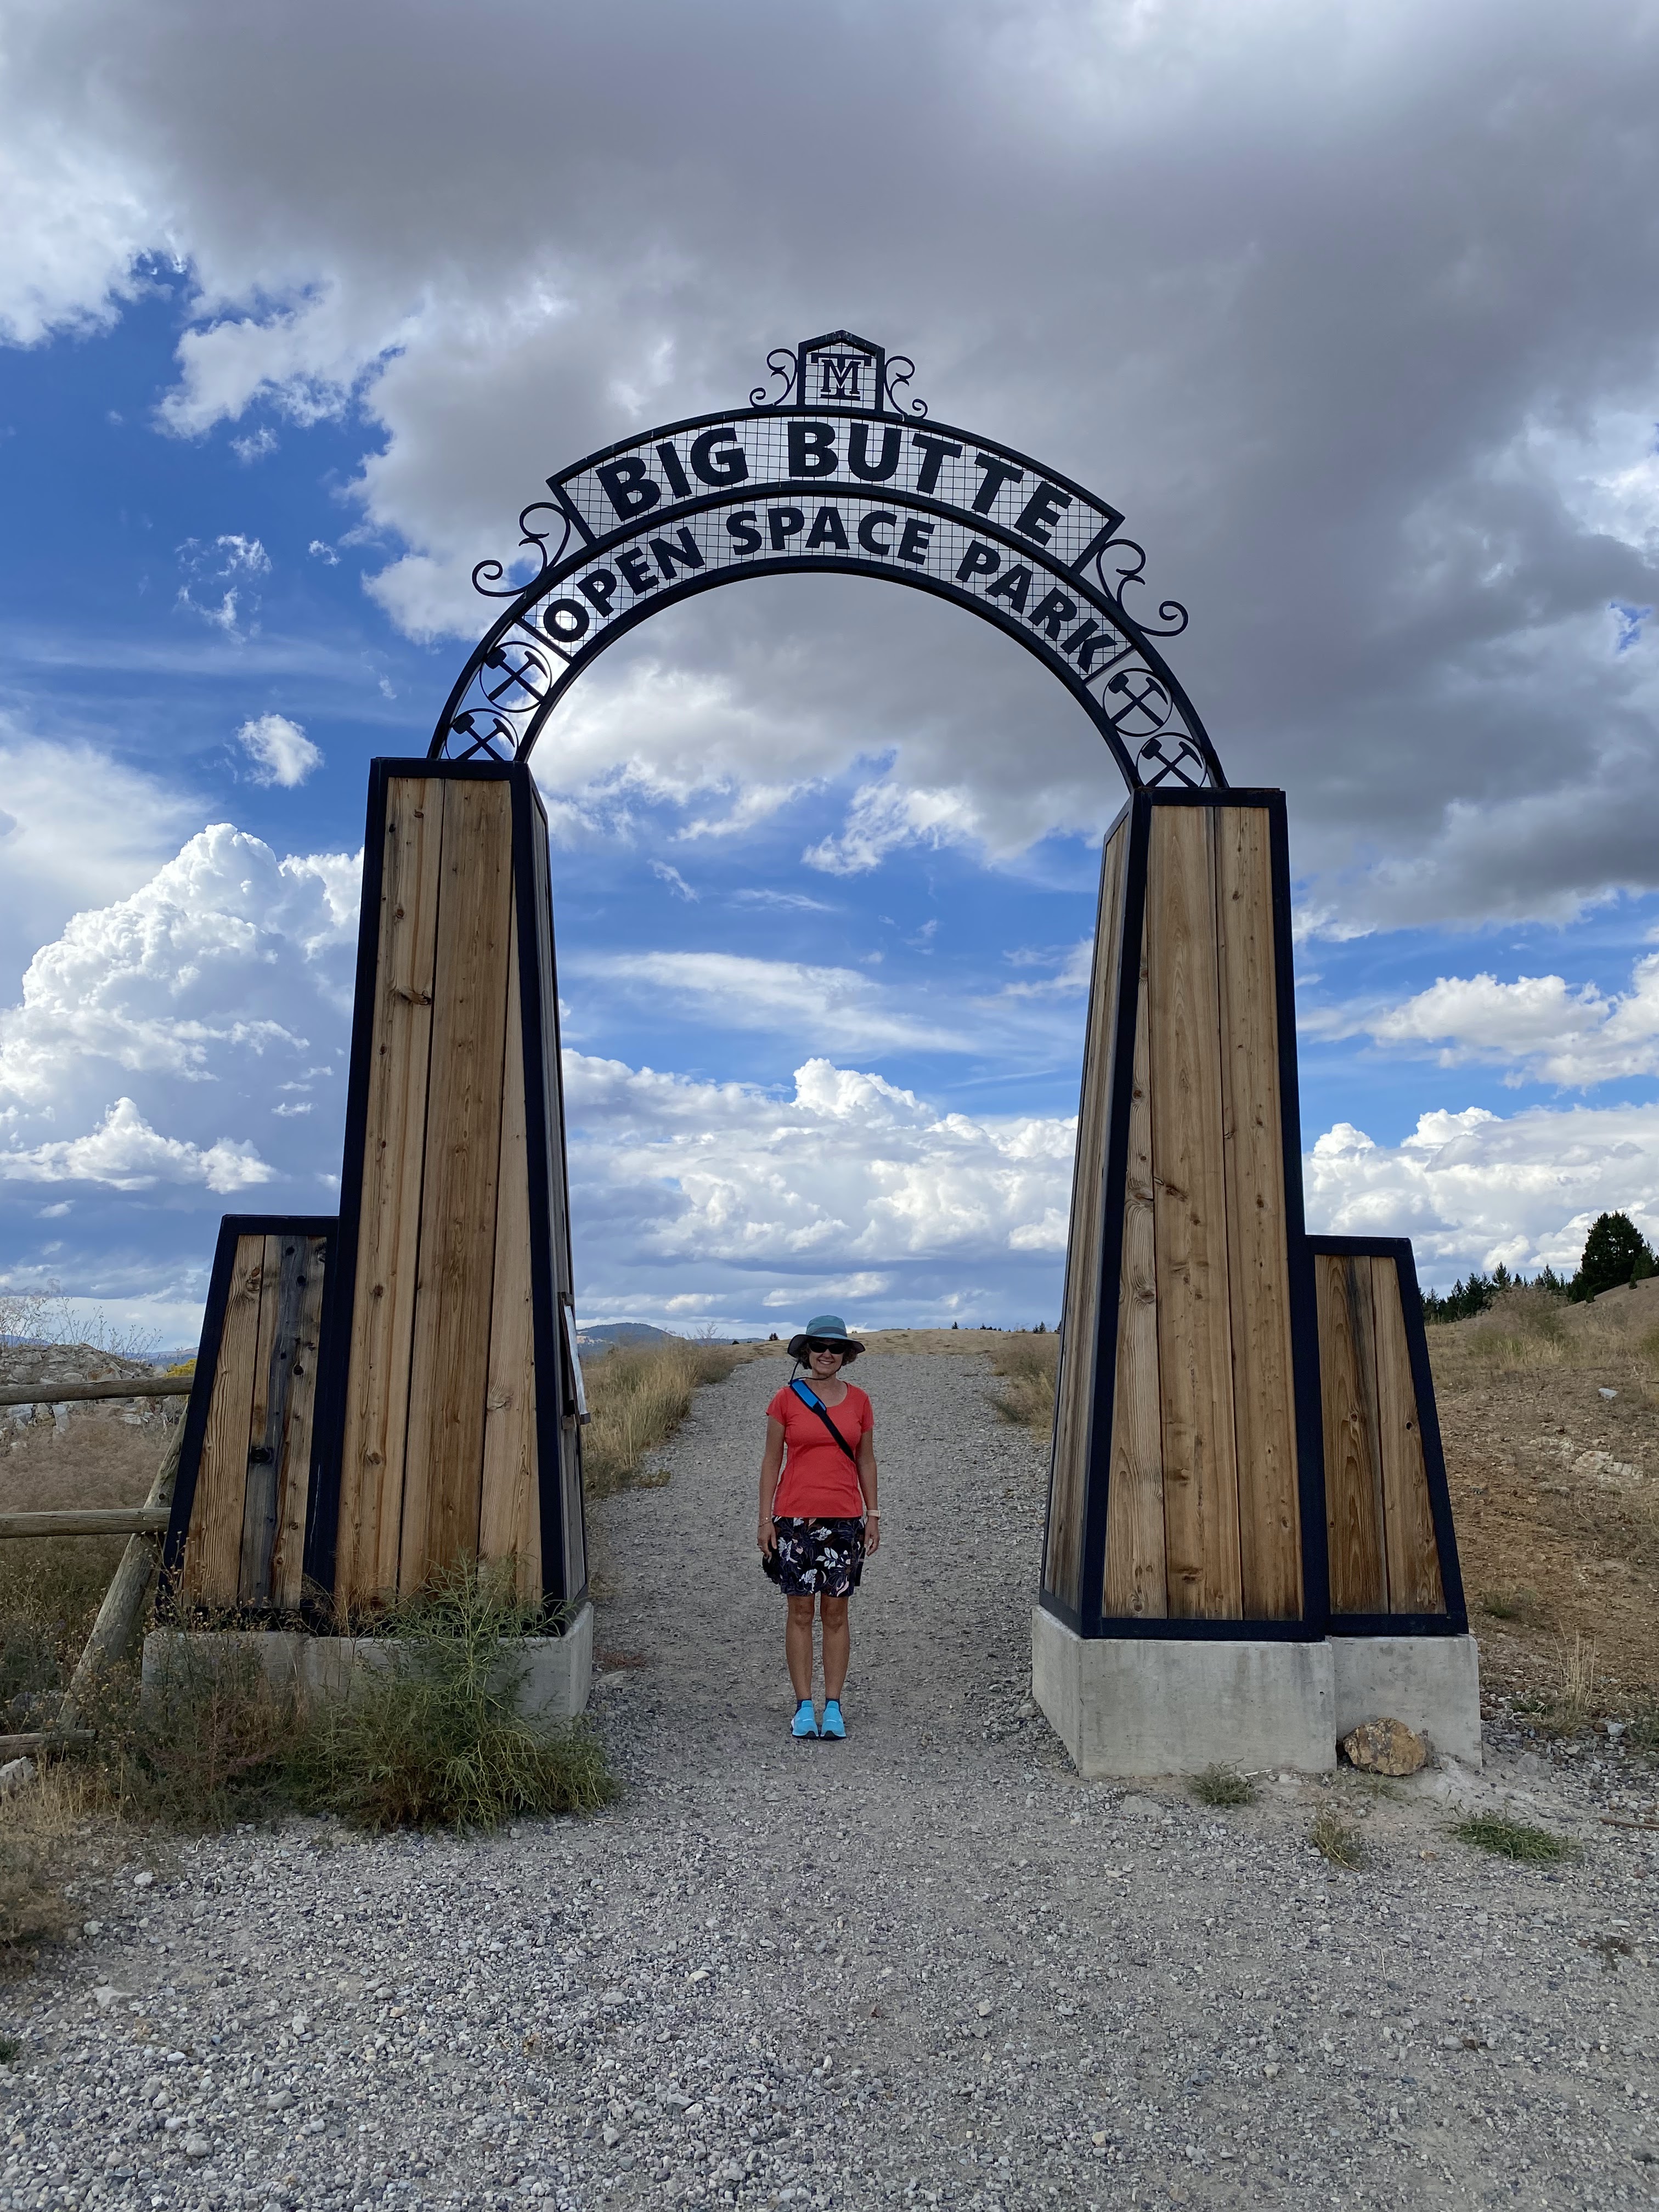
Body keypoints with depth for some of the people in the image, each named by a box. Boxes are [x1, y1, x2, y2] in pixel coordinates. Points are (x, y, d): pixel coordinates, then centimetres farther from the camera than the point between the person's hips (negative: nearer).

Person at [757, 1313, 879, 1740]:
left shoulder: (858, 1400, 4)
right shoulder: (787, 1399, -2)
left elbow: (866, 1460, 10)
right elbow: (771, 1460, 1)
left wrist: (873, 1516, 6)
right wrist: (765, 1519, -2)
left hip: (844, 1520, 2)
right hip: (795, 1519, -1)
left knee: (836, 1613, 6)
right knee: (800, 1612, 4)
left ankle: (833, 1707, 15)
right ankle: (804, 1707, 14)